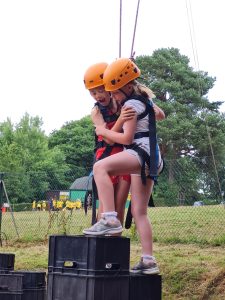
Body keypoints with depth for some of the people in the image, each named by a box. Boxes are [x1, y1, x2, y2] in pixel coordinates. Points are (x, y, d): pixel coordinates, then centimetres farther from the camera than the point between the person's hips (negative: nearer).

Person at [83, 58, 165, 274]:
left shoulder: (131, 103, -7)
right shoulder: (144, 99, 22)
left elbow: (127, 138, -11)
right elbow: (160, 115, 41)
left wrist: (103, 132, 1)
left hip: (142, 151, -10)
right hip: (150, 160, 10)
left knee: (100, 167, -29)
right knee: (139, 212, 8)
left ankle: (110, 219, -38)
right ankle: (148, 261, 6)